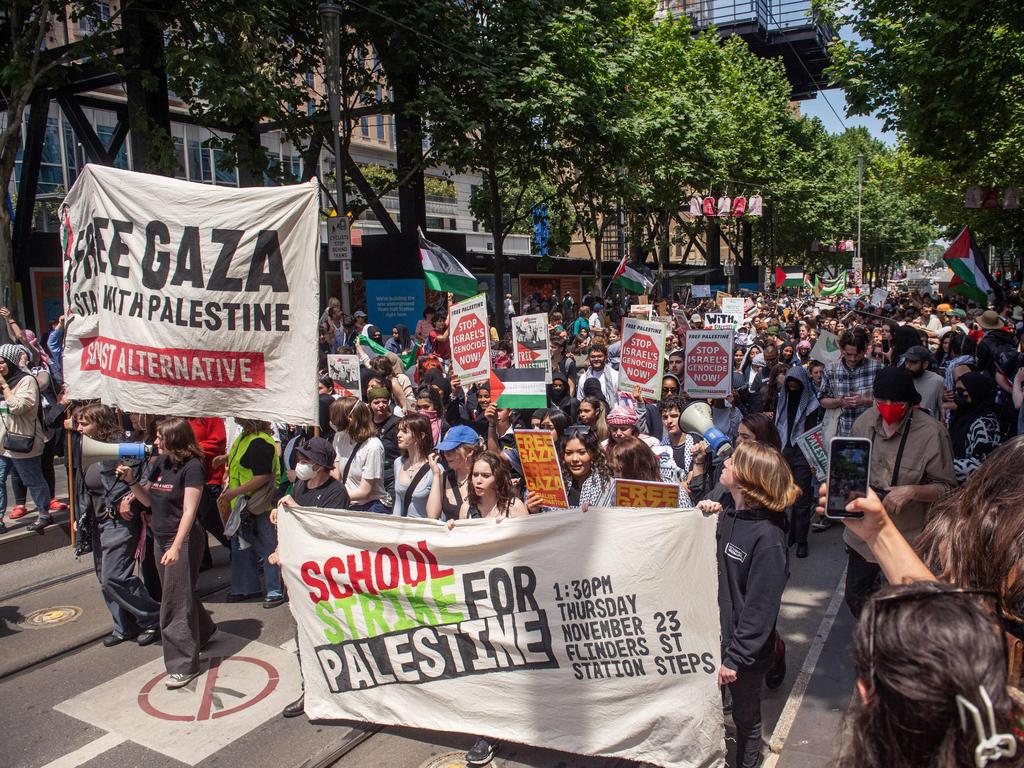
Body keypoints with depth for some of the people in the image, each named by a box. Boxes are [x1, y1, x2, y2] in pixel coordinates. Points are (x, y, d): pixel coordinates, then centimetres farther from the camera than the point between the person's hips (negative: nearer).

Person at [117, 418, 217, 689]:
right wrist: (131, 480, -5)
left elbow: (189, 511, -20)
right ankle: (203, 632, 42)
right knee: (178, 593, 19)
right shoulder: (159, 463, 5)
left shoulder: (192, 468, -17)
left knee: (176, 601, -3)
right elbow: (148, 500, 11)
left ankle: (184, 665, 8)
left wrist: (176, 547, -26)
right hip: (160, 537, 8)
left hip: (183, 539, -8)